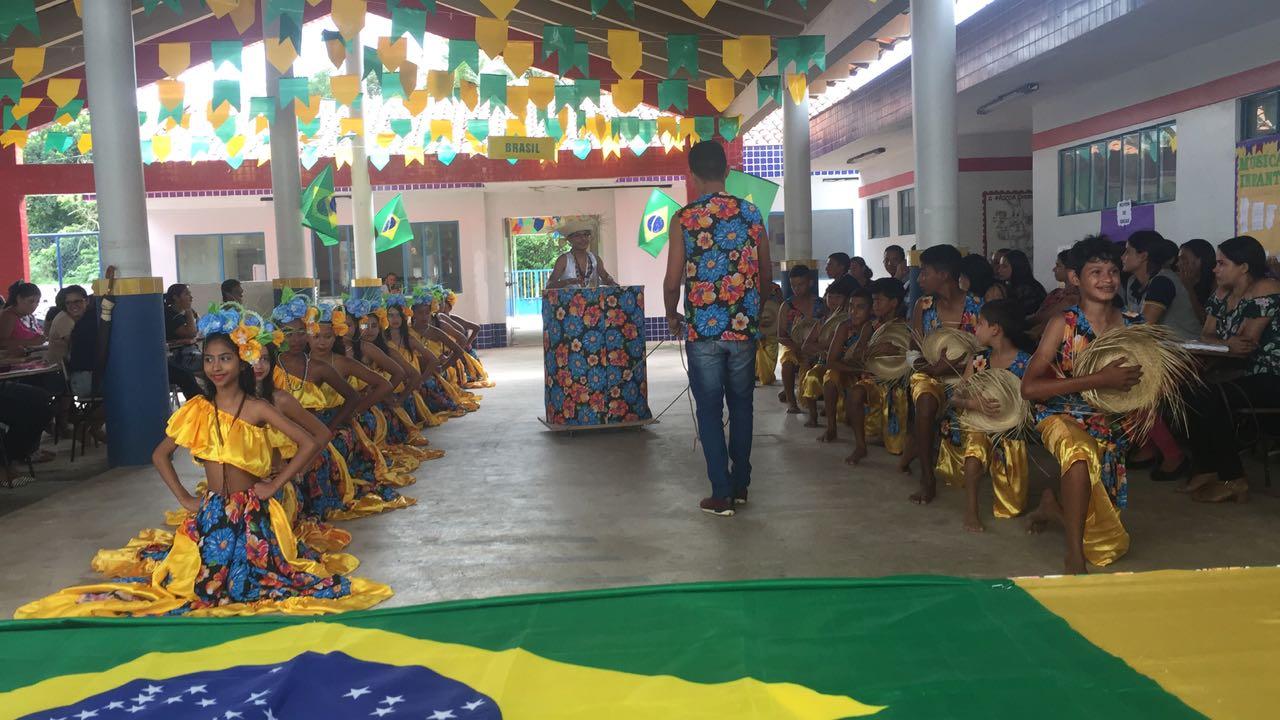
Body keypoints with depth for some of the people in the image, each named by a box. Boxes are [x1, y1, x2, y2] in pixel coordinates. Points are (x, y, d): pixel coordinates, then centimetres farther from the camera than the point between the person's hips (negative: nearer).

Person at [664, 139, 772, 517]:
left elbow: (672, 281, -7)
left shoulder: (685, 218, -7)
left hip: (702, 330, -3)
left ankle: (722, 494, 6)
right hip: (744, 328, 3)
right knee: (741, 405, 17)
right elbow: (766, 277, 8)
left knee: (709, 410, 5)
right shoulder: (752, 214, 3)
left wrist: (672, 316, 11)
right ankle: (741, 483, 25)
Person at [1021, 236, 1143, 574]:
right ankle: (1074, 555, -29)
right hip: (1062, 418, -4)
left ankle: (1054, 505, 35)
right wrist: (1099, 380, -26)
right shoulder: (1064, 324, -9)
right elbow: (1029, 387, -20)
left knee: (1110, 546, 5)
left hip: (1110, 430, 4)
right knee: (1080, 450, -43)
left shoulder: (1133, 327, 1)